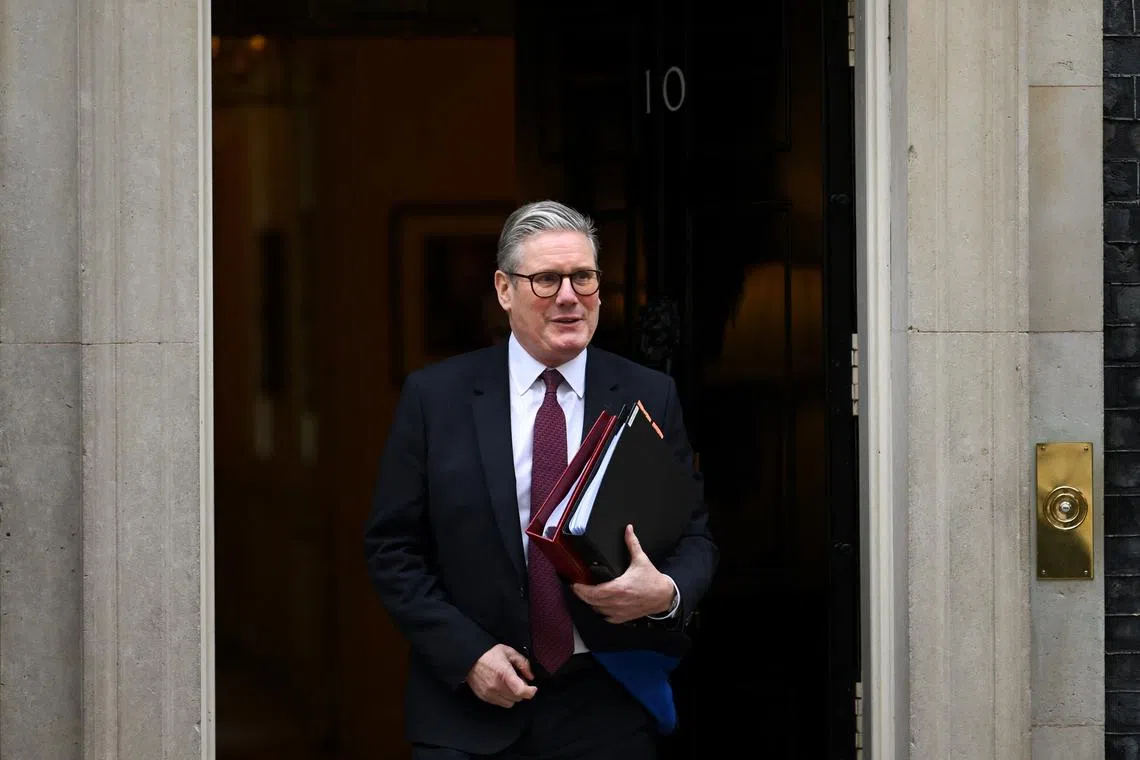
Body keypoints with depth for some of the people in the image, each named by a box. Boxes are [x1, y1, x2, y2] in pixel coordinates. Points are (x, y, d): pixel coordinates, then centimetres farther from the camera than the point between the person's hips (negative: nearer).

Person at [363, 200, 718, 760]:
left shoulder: (650, 397, 1)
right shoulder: (434, 396, -1)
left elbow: (694, 537, 4)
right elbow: (391, 548, 0)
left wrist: (666, 592, -19)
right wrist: (468, 653, -11)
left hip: (606, 713, 1)